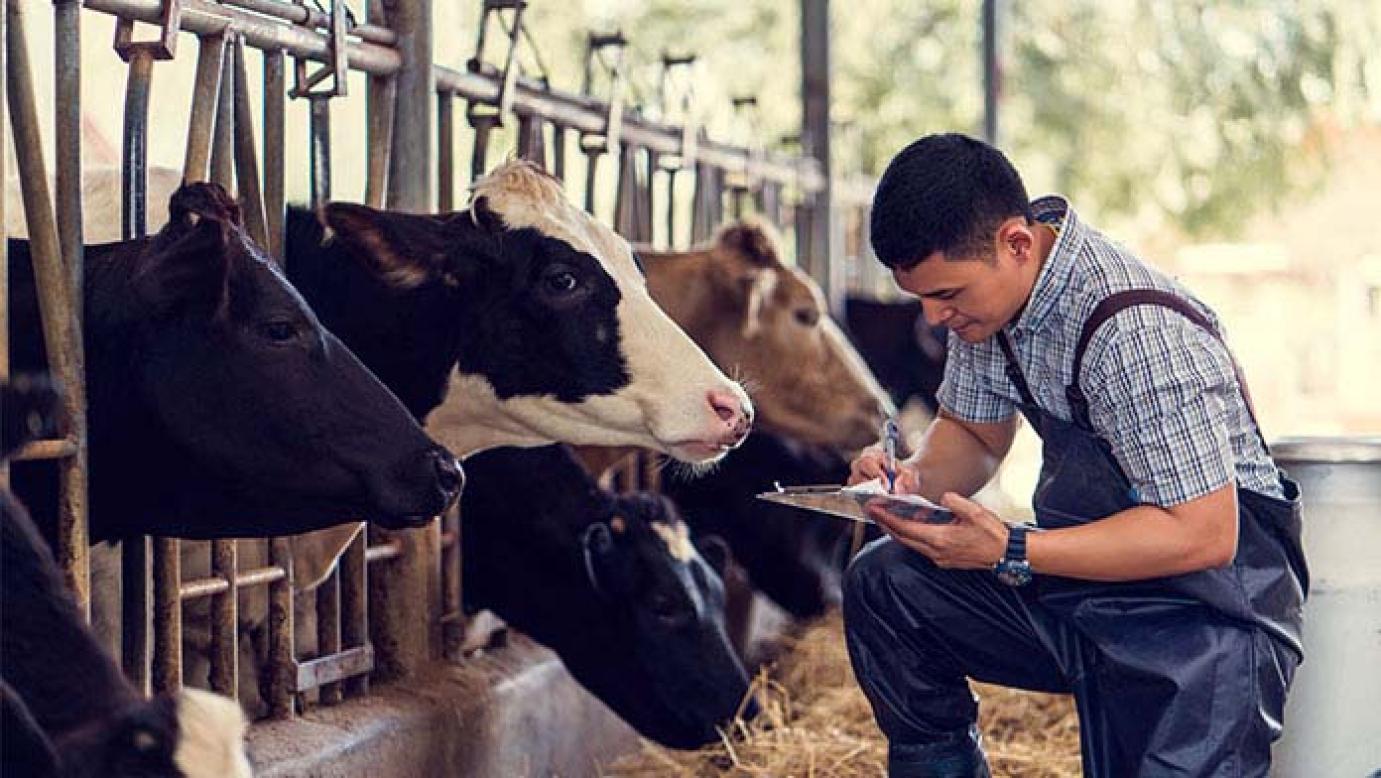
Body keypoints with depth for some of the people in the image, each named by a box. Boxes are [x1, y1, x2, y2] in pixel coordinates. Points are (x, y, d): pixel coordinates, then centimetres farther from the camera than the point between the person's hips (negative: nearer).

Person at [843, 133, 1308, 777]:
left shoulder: (1138, 332, -28)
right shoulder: (985, 288, -2)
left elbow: (1204, 535, -27)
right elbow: (972, 433, 14)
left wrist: (1009, 552, -28)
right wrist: (913, 479, -10)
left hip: (1206, 605, -8)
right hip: (1080, 580, 8)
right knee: (881, 585, -5)